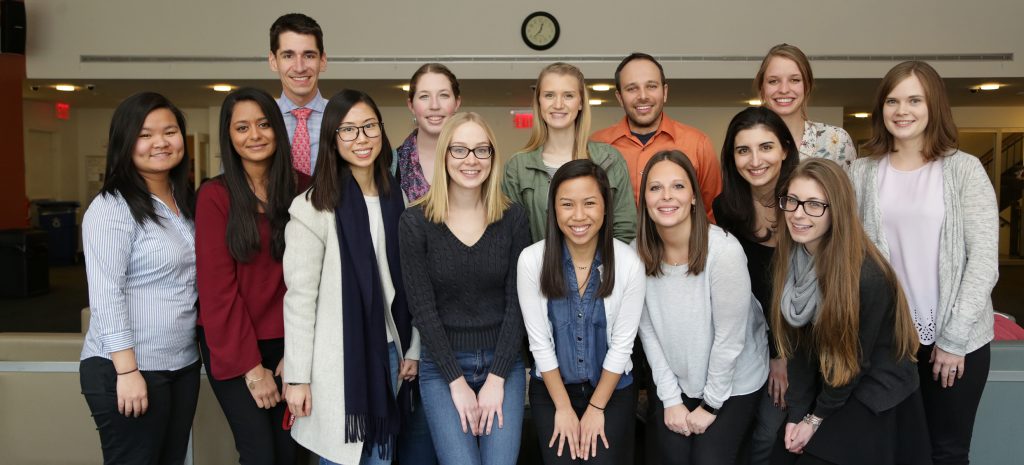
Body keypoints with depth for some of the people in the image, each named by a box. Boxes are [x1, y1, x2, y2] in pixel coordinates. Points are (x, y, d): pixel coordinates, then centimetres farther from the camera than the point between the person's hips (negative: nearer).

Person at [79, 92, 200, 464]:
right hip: (127, 369, -7)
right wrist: (128, 371, -20)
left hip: (183, 365, 7)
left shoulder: (186, 201, 10)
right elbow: (105, 295, -17)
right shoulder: (111, 208, -13)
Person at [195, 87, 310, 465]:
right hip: (231, 346, -2)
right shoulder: (215, 196, -7)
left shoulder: (303, 189, -1)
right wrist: (251, 367, -12)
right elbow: (218, 287, -10)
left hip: (285, 342, 2)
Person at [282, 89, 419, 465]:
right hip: (338, 360, -5)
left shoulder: (396, 200, 7)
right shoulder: (314, 208, -11)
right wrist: (297, 377, -11)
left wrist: (412, 348, 10)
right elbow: (300, 297, -11)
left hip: (387, 352, 5)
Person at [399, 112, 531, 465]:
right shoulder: (415, 222, -6)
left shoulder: (513, 217, -2)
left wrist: (496, 378, -10)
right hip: (442, 364, -1)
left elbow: (517, 302, -4)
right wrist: (457, 381, -10)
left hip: (503, 361, 1)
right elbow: (423, 309, -7)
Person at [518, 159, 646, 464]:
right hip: (551, 387, 0)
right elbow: (539, 341, -10)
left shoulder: (629, 263, -18)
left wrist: (596, 408, -6)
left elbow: (622, 344, -10)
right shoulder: (532, 261, -18)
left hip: (613, 388, 0)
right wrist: (564, 408, -5)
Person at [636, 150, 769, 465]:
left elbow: (730, 338, -19)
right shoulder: (639, 253, -12)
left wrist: (710, 405, -11)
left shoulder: (724, 250, -25)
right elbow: (648, 330, -6)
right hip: (674, 382, 3)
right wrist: (670, 399, -5)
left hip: (734, 383, -3)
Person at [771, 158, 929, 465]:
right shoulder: (791, 263, -8)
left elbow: (856, 359, -17)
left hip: (876, 404, -5)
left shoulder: (867, 276, -26)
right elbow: (798, 342, -4)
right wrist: (796, 412, -7)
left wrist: (816, 417, -8)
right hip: (823, 389, 5)